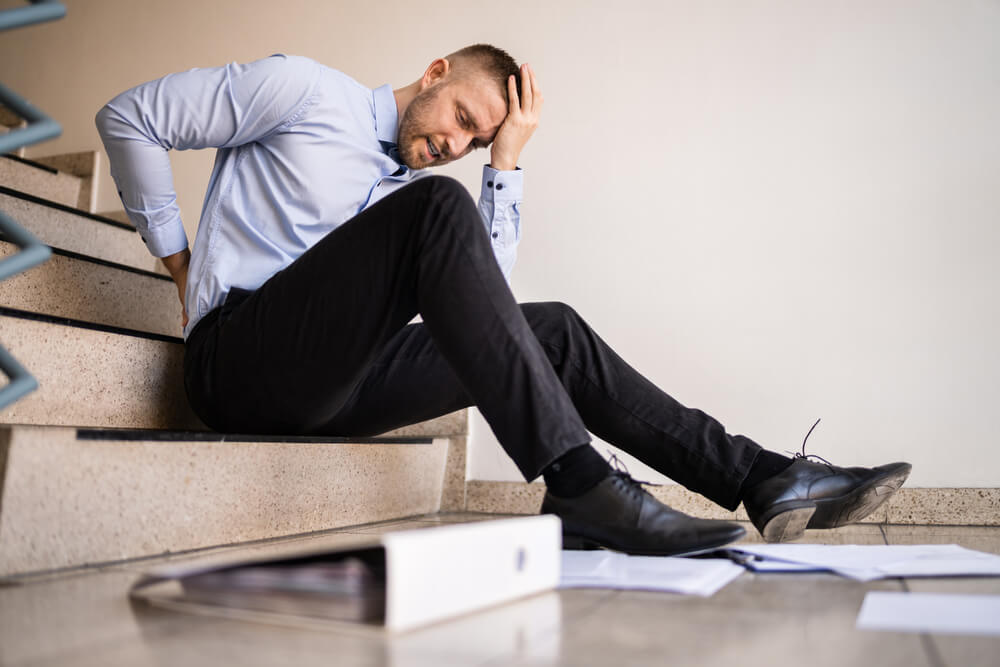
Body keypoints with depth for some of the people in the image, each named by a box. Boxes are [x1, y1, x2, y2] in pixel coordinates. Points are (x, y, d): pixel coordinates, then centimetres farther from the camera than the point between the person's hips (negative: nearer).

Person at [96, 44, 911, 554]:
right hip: (239, 358, -6)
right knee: (438, 206, -28)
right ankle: (578, 486, -35)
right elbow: (130, 116, 5)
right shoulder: (303, 90, 3)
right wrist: (175, 254, 0)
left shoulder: (410, 188, 21)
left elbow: (485, 289, 8)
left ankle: (764, 477, -5)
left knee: (553, 330, -4)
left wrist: (506, 160, 7)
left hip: (331, 382, 7)